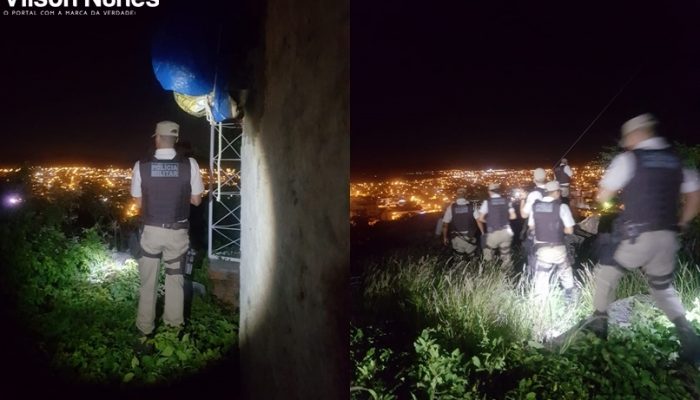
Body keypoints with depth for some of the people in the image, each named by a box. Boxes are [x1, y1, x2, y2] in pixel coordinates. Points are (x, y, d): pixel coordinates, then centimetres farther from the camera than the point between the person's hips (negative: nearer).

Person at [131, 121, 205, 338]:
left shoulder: (142, 165, -9)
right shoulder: (189, 164, -11)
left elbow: (138, 201, 1)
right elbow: (196, 200, -3)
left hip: (151, 231, 0)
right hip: (177, 232, 0)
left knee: (148, 280, 16)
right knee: (175, 278, 18)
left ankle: (145, 326, 28)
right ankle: (174, 323, 31)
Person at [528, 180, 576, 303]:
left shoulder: (535, 206, 1)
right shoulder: (561, 207, -9)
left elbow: (531, 227, 11)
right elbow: (569, 230, -7)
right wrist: (558, 228, 10)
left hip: (541, 249, 2)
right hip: (558, 249, -2)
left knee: (541, 282, 4)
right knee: (567, 277, 21)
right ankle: (570, 303, 31)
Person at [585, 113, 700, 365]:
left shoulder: (628, 159, -6)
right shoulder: (677, 160, 11)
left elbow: (602, 197, -4)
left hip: (637, 236, -5)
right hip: (667, 238, 6)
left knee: (606, 274, 17)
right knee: (663, 288, 22)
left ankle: (599, 322, 23)